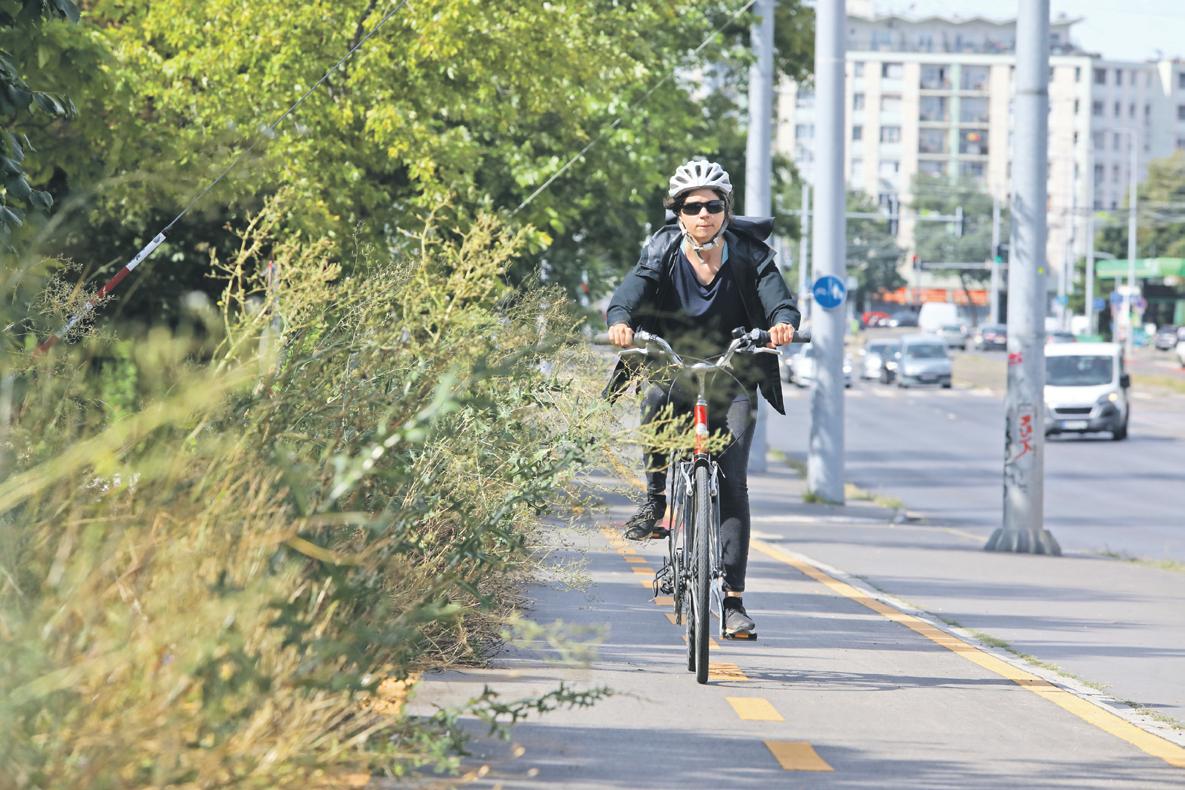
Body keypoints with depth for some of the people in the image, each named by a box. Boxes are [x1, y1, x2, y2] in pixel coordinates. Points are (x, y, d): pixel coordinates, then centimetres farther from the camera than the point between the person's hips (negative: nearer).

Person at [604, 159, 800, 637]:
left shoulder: (748, 253, -9)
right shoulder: (663, 252, -9)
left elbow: (777, 296, -25)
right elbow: (630, 292, -26)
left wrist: (783, 322, -48)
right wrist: (620, 321, -49)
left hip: (732, 379, 0)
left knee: (732, 485, -10)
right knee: (656, 399, -37)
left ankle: (733, 601, -7)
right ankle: (656, 501, -17)